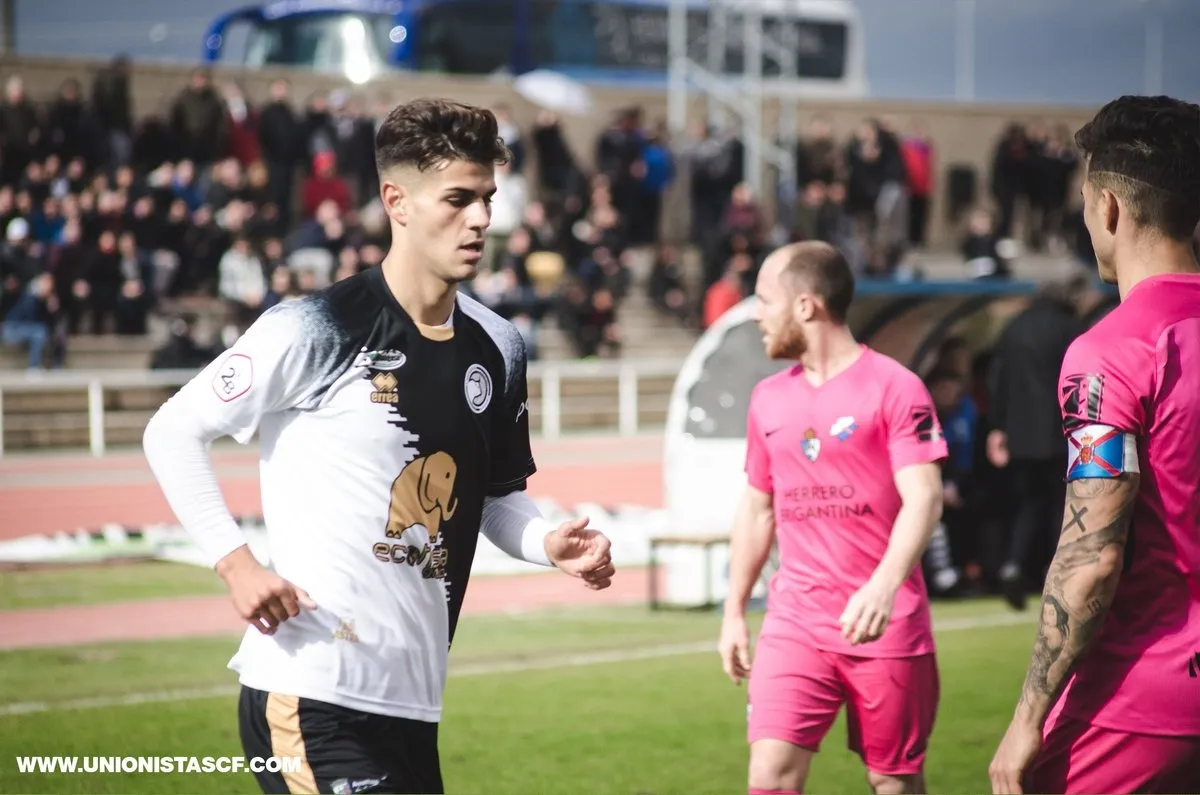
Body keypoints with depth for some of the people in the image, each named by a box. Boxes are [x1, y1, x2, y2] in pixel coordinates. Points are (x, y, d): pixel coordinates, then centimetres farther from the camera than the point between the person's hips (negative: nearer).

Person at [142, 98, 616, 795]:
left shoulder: (497, 349, 10)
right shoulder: (317, 329, -9)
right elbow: (173, 432, -3)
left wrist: (549, 542, 1)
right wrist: (236, 562, -13)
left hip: (414, 703, 7)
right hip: (308, 692, -7)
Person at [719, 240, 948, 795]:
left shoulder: (894, 387, -7)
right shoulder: (769, 397, 11)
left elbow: (923, 498, -16)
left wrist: (884, 586, -31)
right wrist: (733, 613, 17)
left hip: (885, 622, -4)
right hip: (794, 622, 4)